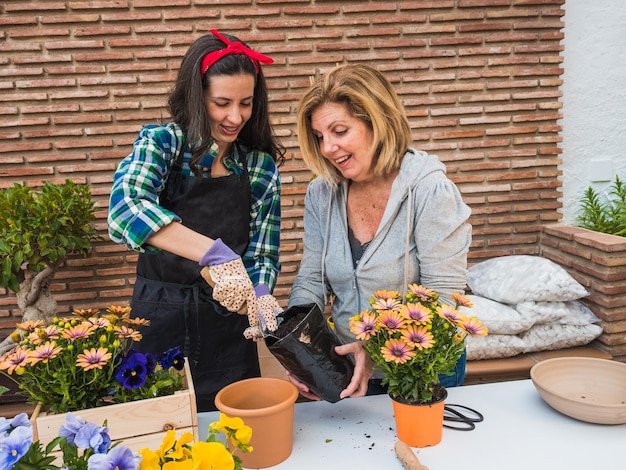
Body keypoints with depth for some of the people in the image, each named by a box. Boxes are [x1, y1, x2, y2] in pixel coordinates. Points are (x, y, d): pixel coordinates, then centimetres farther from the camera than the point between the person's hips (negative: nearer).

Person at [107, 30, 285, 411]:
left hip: (227, 333, 2)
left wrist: (260, 297, -23)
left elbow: (264, 256, 0)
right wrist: (215, 253, -40)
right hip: (158, 321, -1)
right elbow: (126, 205, -28)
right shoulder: (162, 141, -9)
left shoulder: (263, 166, -1)